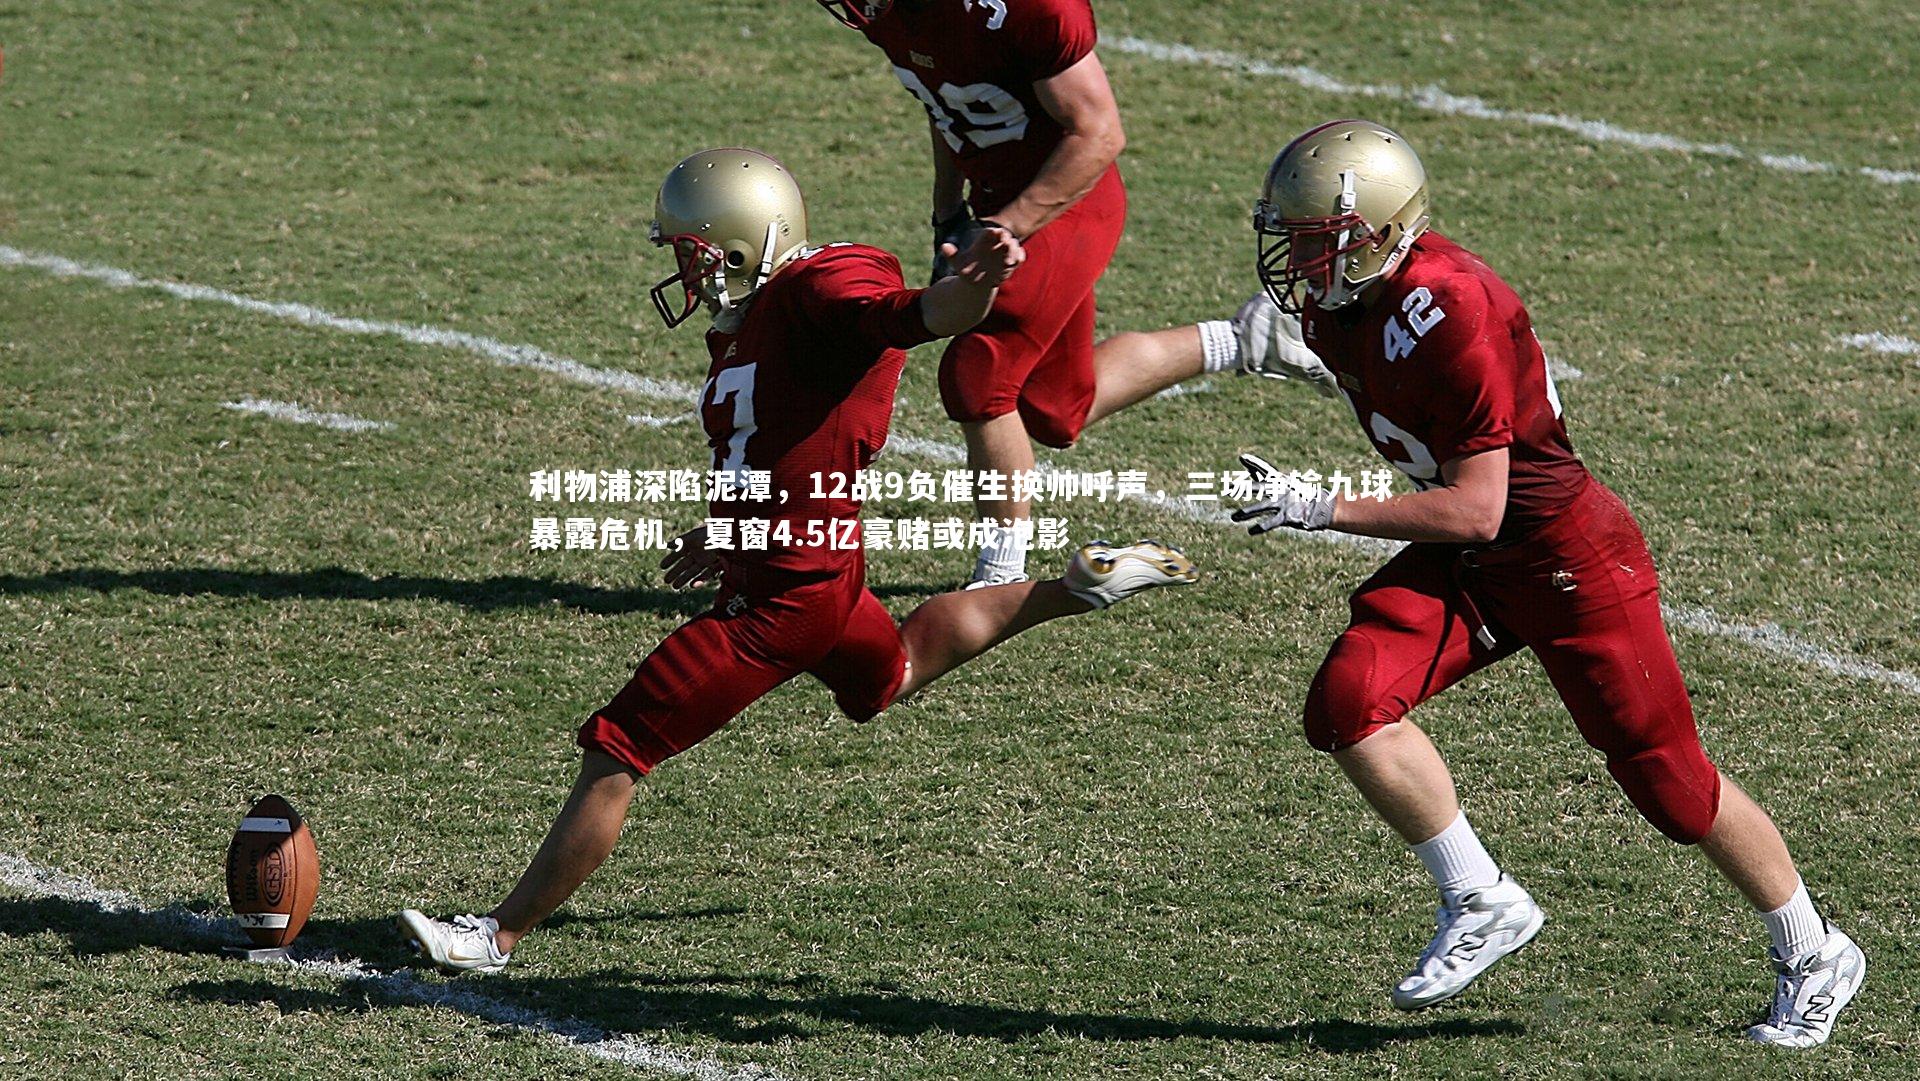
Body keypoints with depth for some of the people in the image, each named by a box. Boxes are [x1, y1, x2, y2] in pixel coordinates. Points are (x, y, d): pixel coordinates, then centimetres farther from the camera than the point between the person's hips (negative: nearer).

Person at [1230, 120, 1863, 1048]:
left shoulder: (1446, 313, -30)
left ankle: (1813, 959, 25)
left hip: (1567, 554, -8)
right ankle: (1481, 903, 0)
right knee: (1348, 702, -14)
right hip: (1465, 562, 8)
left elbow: (1474, 511, -28)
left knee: (1668, 780, 3)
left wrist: (1320, 511, -30)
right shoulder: (1333, 307, -3)